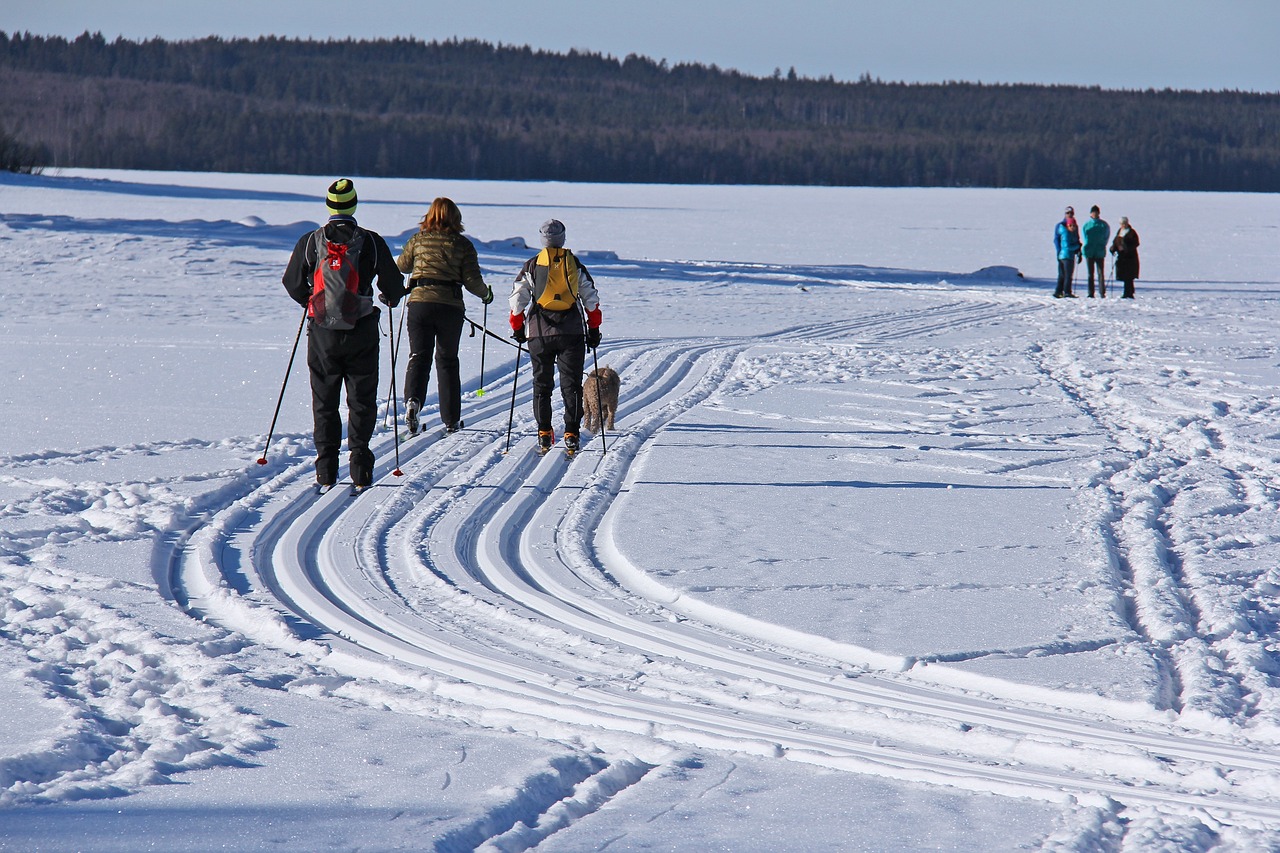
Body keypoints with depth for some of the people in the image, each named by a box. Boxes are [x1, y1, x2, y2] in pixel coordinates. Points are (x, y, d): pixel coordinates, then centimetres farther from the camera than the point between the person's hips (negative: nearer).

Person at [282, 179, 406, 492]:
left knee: (324, 399, 10)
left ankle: (326, 472, 6)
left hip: (322, 332, 1)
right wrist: (392, 298, 26)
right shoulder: (371, 242, -4)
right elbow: (393, 285, 2)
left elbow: (292, 282, 7)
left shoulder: (310, 242, -1)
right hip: (361, 331, -1)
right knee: (362, 399, 7)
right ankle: (360, 471, 0)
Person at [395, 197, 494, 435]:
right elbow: (472, 280, -1)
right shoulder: (463, 245, 2)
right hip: (450, 307, 0)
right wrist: (486, 294, 20)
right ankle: (451, 420, 15)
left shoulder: (418, 240, 5)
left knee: (419, 356, 1)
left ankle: (413, 400, -27)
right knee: (447, 360, 12)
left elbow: (401, 266, 19)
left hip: (419, 302, 0)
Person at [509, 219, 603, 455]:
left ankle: (544, 435, 6)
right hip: (571, 332, 0)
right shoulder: (575, 265, 4)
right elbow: (591, 300, 4)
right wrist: (594, 329, 12)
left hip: (540, 332, 0)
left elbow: (517, 301, 1)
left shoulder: (531, 266, 2)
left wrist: (517, 329, 13)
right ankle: (571, 435, -6)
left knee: (542, 384, 10)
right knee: (571, 385, 2)